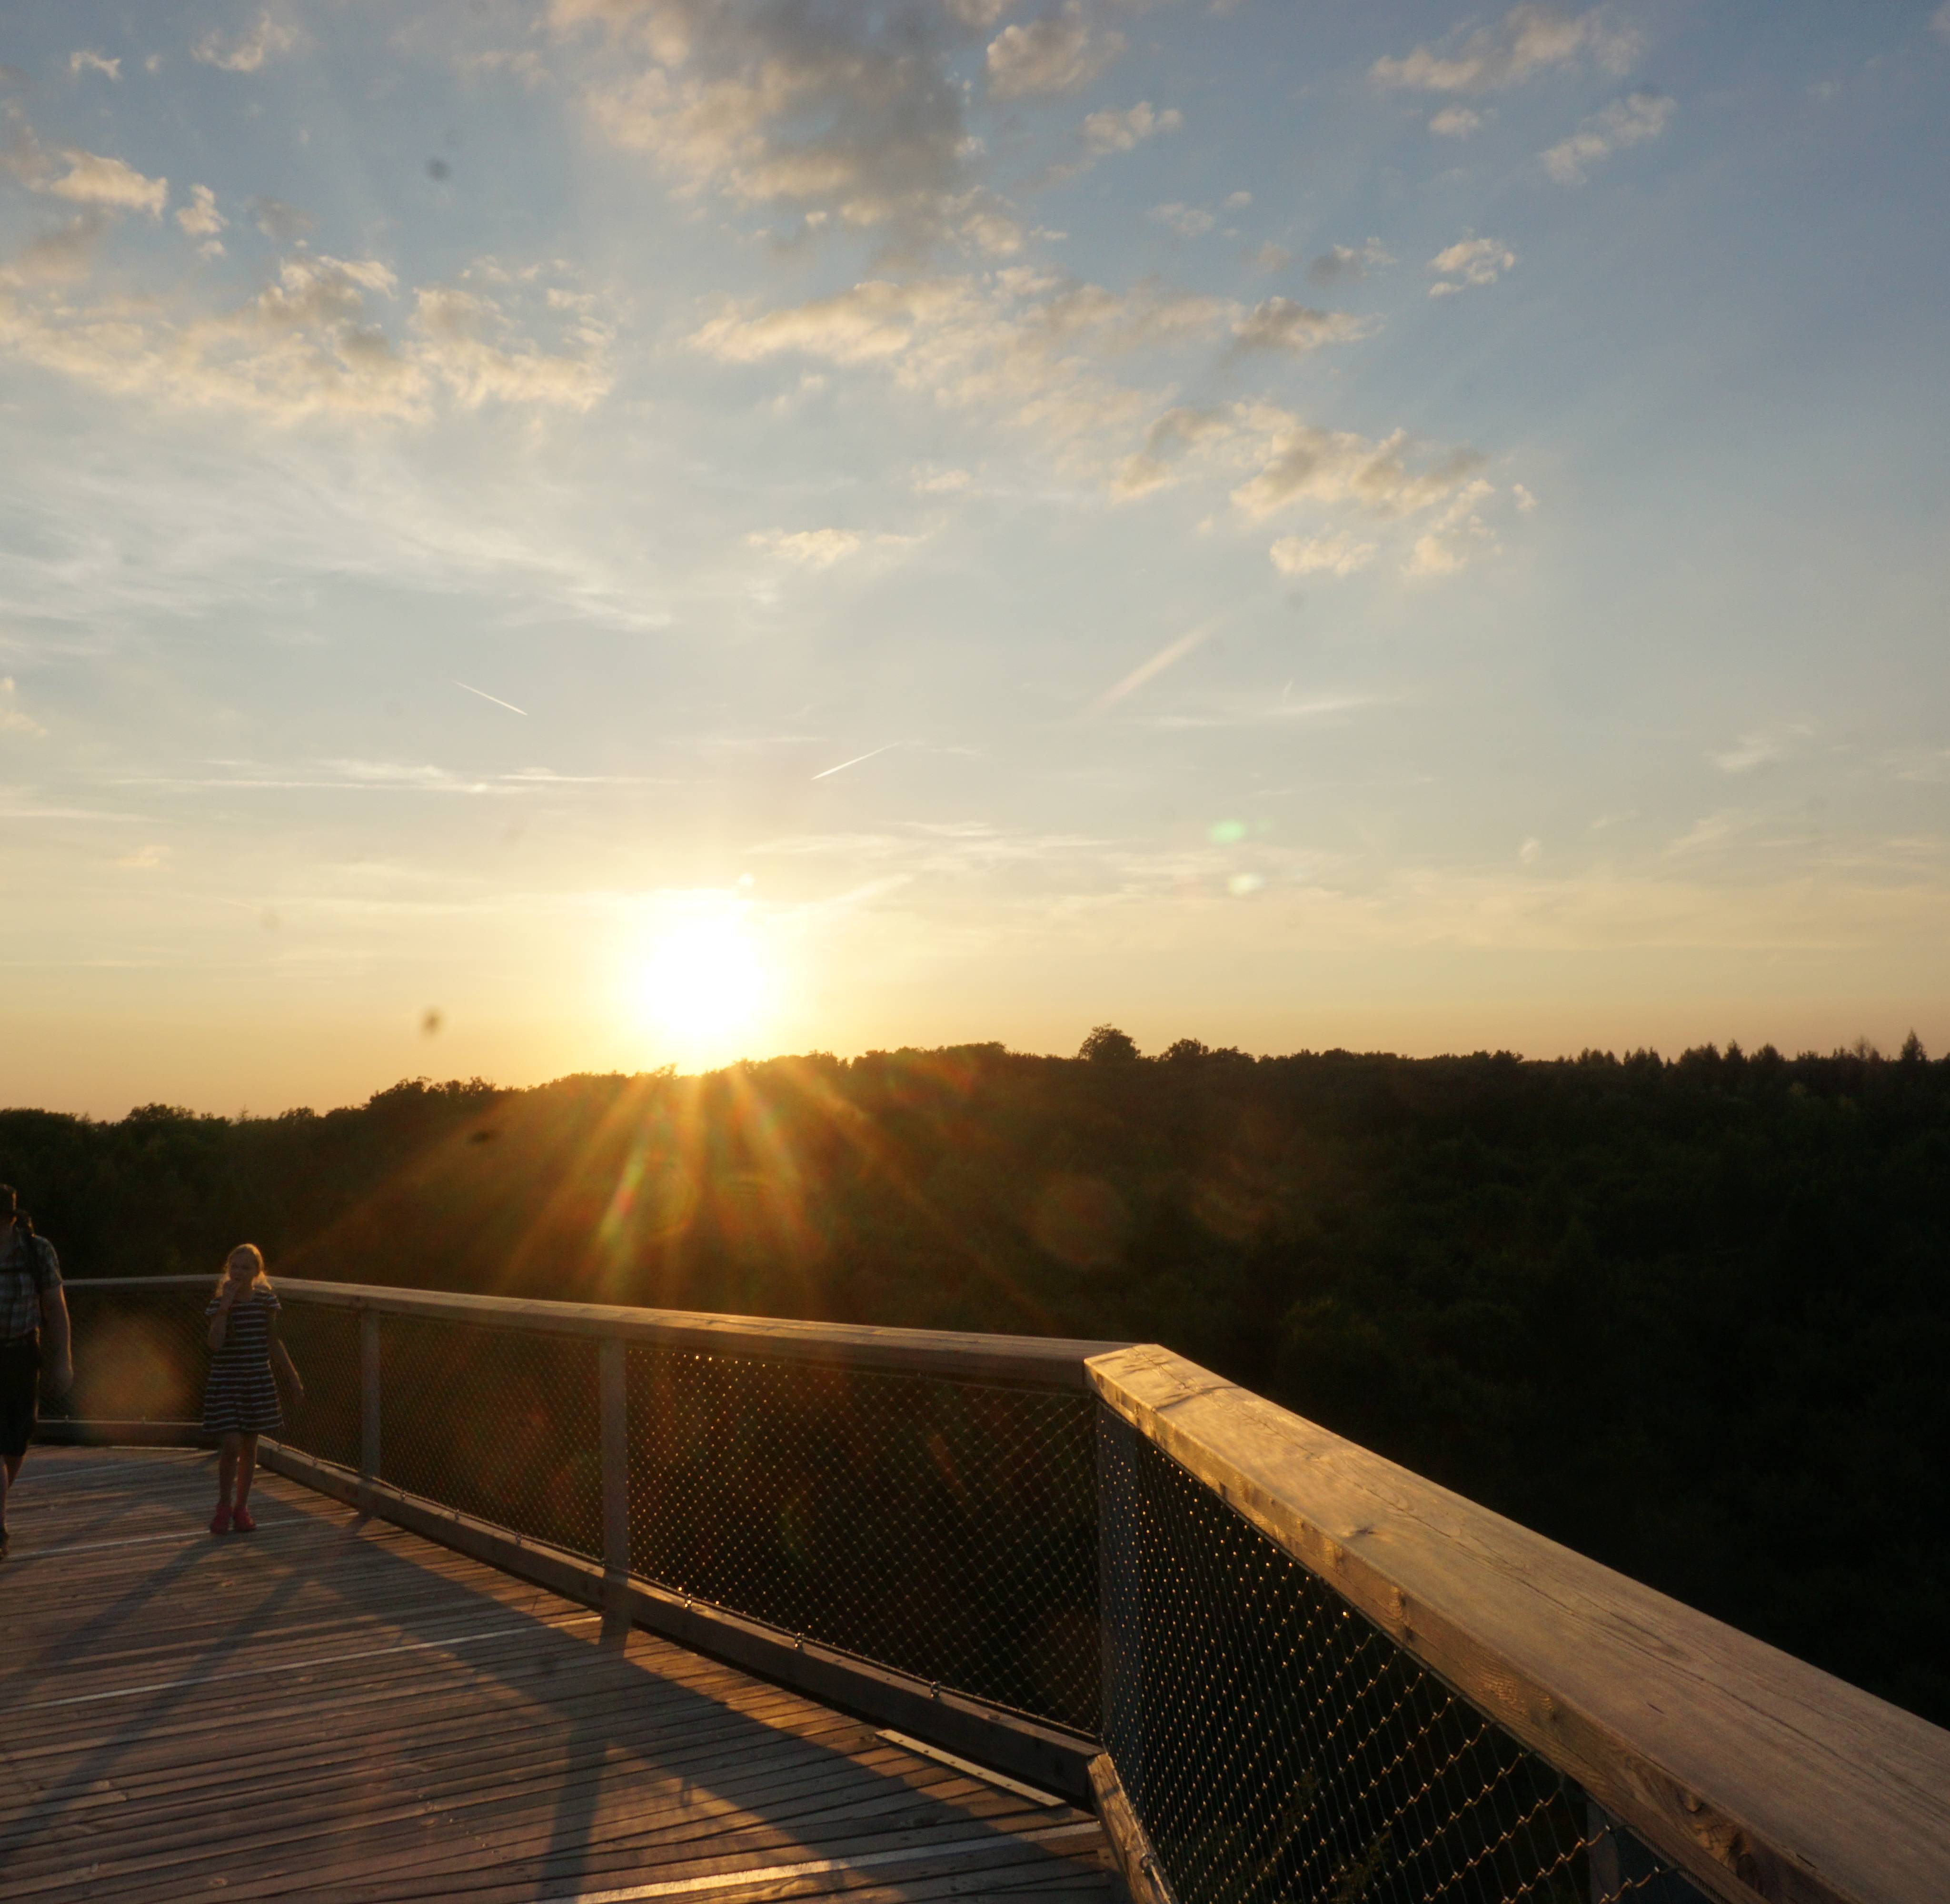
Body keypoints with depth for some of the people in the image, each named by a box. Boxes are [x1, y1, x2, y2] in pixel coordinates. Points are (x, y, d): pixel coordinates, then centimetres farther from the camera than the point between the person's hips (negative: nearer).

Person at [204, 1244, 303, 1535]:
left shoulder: (266, 1299, -1)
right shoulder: (219, 1303, -7)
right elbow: (215, 1344, -21)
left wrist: (293, 1379, 10)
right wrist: (225, 1306, -23)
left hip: (259, 1383, 3)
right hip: (225, 1383, -3)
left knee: (250, 1446, 10)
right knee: (232, 1446, -9)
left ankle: (241, 1508, 24)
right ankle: (224, 1507, 13)